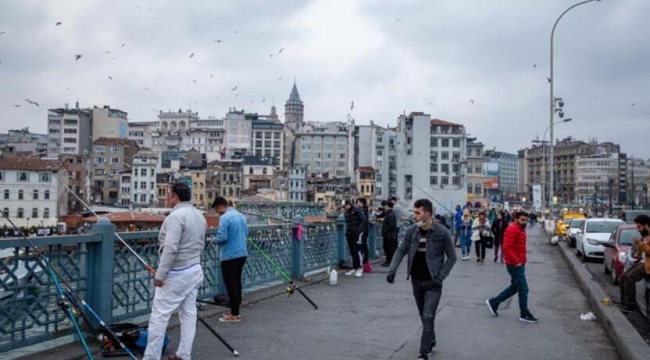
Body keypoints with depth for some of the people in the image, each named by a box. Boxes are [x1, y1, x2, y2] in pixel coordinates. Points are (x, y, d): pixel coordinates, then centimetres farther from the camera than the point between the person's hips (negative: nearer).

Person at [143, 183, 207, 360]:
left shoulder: (176, 216, -19)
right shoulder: (200, 215, 10)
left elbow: (170, 249, -24)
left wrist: (160, 275, -19)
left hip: (176, 274, -9)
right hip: (195, 270, 9)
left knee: (159, 316, -2)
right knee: (189, 314, 11)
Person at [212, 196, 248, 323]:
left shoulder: (224, 218, -17)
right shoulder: (241, 215, 9)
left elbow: (222, 237, -22)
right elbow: (246, 233, 18)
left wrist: (214, 240, -2)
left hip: (230, 256, -8)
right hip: (242, 254, 8)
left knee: (230, 285, -1)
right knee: (237, 282, 16)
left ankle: (235, 315, 3)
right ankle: (235, 311, 24)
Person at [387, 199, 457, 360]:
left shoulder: (442, 232, -14)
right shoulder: (411, 230, -4)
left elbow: (452, 257, -6)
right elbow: (401, 250, 3)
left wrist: (440, 277, -13)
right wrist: (392, 270, -12)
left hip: (433, 282, -4)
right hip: (416, 281, 4)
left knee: (428, 318, -8)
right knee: (424, 317, 17)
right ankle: (431, 342, 39)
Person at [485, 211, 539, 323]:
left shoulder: (521, 229, 13)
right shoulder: (512, 230, -19)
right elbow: (507, 248, -25)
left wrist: (521, 261, 15)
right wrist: (517, 261, -24)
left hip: (519, 264, 10)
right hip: (515, 265, -10)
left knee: (515, 287, 17)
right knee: (523, 289, -2)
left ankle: (494, 302, 24)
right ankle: (524, 314, 10)